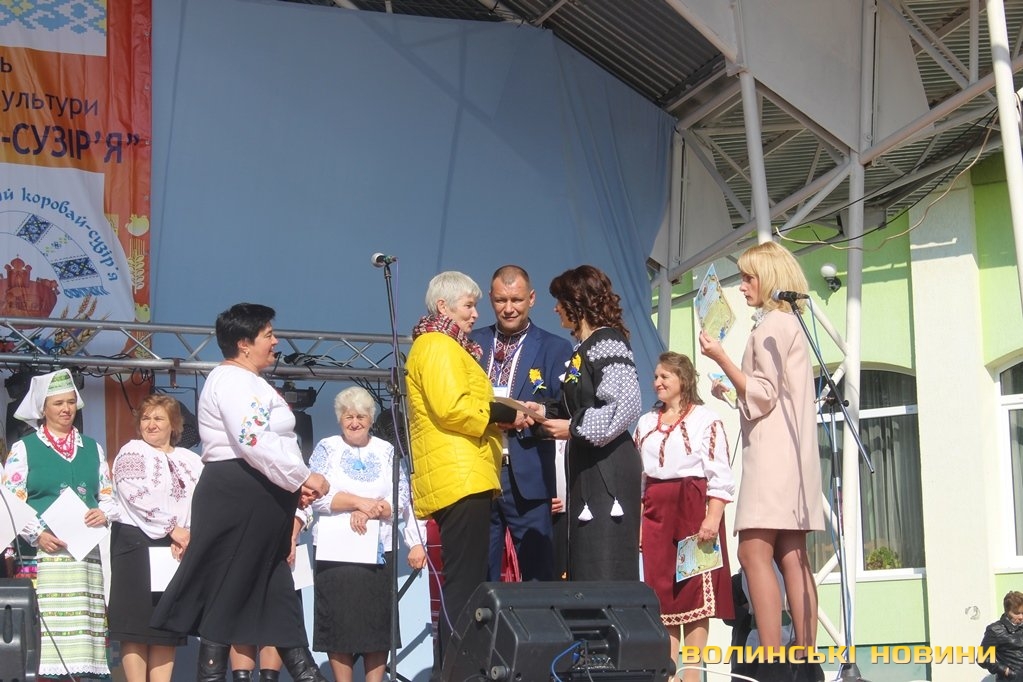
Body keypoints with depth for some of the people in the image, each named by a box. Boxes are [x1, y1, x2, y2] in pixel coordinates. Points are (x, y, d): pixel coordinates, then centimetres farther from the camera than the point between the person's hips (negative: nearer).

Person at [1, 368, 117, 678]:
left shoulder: (92, 448, 19)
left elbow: (108, 494, 19)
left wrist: (104, 513, -3)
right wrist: (37, 534, -13)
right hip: (44, 552, -3)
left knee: (87, 624, -2)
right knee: (48, 626, -13)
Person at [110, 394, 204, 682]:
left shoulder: (191, 461, 16)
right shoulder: (132, 452, 4)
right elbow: (139, 498, -10)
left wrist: (189, 538, -13)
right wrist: (173, 529, -15)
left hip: (180, 548, 5)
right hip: (137, 544, -5)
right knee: (137, 623, -7)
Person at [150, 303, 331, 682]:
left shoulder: (248, 383, 23)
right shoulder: (233, 380, -11)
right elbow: (253, 441, -23)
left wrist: (295, 487, 8)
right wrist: (302, 478, -17)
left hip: (260, 499, 11)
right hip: (239, 496, -11)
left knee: (277, 589, 9)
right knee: (228, 587, -7)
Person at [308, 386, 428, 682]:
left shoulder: (387, 451, 11)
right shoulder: (326, 449, 7)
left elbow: (403, 499, 1)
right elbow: (318, 497, -6)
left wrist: (366, 512, -14)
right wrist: (360, 502, -15)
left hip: (379, 550, 2)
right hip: (335, 549, -1)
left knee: (379, 622, 0)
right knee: (339, 621, -4)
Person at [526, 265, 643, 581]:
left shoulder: (608, 344, -10)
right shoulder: (584, 348, 18)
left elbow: (625, 406, -21)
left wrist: (573, 428, -16)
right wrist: (544, 411, 13)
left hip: (608, 467, -10)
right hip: (587, 466, 10)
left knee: (604, 566, -11)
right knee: (584, 565, 8)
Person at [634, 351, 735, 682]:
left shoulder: (705, 419, -2)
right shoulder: (646, 423, 17)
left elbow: (720, 475, -7)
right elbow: (636, 474, 18)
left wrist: (712, 518, -17)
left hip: (694, 506, -5)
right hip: (656, 509, 6)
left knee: (695, 588, -4)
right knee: (661, 587, 3)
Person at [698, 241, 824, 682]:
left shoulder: (772, 324, -7)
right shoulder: (789, 323, 23)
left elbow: (763, 396, -12)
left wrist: (720, 358, -11)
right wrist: (733, 393, 24)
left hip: (773, 451, -10)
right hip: (789, 453, 10)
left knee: (755, 551, -15)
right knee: (791, 556, 4)